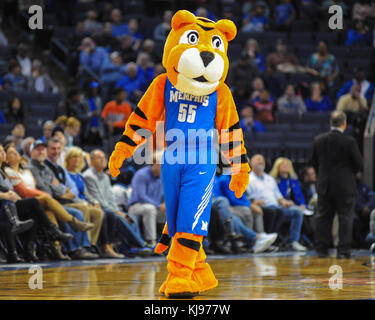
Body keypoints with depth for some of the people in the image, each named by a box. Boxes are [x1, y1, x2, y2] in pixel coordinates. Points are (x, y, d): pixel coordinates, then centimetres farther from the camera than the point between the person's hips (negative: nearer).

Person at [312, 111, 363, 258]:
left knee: (323, 218, 11)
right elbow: (359, 164, -9)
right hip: (345, 186, -4)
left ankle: (321, 249, 12)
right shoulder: (349, 141, -14)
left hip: (324, 186, 4)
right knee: (345, 218, 2)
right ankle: (343, 250, -1)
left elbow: (314, 162, 8)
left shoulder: (319, 140, -1)